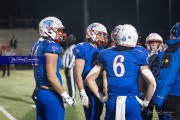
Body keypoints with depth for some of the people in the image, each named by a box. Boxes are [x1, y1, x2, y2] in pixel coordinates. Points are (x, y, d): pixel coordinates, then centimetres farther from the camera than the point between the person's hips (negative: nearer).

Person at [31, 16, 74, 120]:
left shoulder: (37, 45, 10)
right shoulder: (52, 46, -16)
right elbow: (51, 77, -20)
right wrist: (66, 96, -14)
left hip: (39, 92, 9)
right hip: (50, 94, -9)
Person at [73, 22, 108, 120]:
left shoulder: (101, 50, 12)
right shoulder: (83, 49, -11)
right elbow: (78, 74, -14)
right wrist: (82, 93, -19)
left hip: (100, 89, 8)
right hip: (89, 90, -8)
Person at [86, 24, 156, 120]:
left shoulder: (106, 54, 7)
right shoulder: (138, 54, -1)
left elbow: (89, 78, 12)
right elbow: (152, 82, -5)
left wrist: (100, 96, 17)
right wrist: (146, 101, 8)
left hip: (112, 101, 2)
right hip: (131, 101, -2)